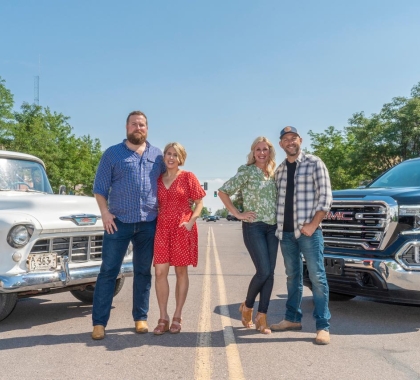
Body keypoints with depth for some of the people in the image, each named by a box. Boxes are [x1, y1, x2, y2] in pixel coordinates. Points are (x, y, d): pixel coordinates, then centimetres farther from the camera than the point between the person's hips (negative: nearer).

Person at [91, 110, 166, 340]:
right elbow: (99, 188, 1)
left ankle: (140, 318, 20)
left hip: (149, 223, 3)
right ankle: (99, 322, 6)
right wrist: (105, 213, -10)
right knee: (108, 271, -1)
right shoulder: (112, 154, 3)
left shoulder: (158, 156, 11)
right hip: (118, 222, -2)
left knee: (143, 272, 9)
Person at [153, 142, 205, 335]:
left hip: (182, 229, -3)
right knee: (160, 272, -4)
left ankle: (177, 317, 15)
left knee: (181, 272, 5)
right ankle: (163, 318, 7)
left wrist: (190, 222, -10)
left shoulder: (188, 177, 1)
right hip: (162, 228, 3)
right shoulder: (158, 179, 11)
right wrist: (154, 220, 3)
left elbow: (199, 203, 2)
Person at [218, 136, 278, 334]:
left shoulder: (274, 173, 12)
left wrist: (279, 216, 9)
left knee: (270, 273, 1)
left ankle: (261, 317, 10)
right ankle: (247, 306, 16)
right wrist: (237, 214, -9)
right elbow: (223, 191, -6)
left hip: (273, 227, 6)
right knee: (263, 271, -10)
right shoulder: (246, 171, -4)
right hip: (253, 227, -5)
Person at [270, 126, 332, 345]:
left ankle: (323, 326, 1)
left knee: (317, 277, -3)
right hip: (285, 232, 5)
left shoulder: (314, 163, -2)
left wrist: (313, 224, -14)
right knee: (292, 277, 14)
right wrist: (278, 224, 4)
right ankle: (292, 319, 24)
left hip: (308, 230, -5)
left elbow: (325, 196, -7)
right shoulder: (279, 169, 13)